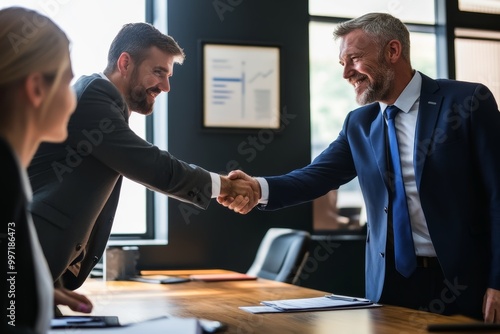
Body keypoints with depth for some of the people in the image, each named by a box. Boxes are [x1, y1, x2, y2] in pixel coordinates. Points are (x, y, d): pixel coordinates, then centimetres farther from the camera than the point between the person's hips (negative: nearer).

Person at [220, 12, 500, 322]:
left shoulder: (469, 101, -7)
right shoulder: (359, 123, 9)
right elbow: (319, 175, -3)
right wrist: (260, 188, -22)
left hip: (463, 280, -4)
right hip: (391, 281, 4)